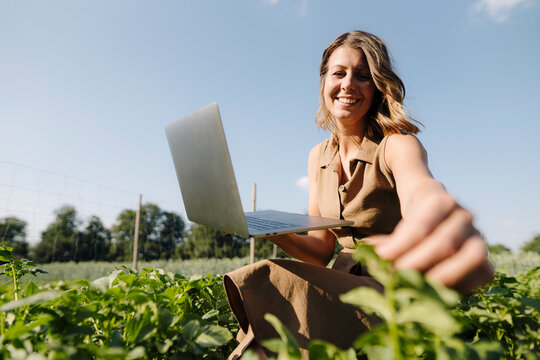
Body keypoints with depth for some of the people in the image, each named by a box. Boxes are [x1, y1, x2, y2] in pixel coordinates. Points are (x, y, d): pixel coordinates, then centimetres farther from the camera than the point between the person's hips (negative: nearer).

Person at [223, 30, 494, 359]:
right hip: (346, 288, 5)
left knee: (275, 284, -27)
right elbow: (322, 250, 4)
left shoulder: (398, 145, -12)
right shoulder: (318, 158, 5)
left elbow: (420, 189, -38)